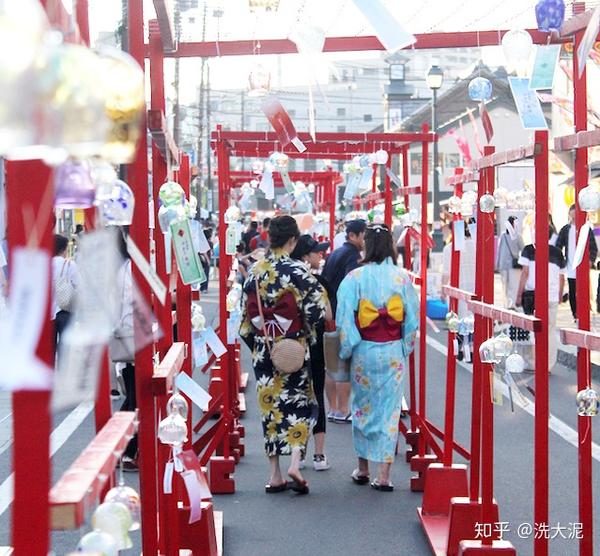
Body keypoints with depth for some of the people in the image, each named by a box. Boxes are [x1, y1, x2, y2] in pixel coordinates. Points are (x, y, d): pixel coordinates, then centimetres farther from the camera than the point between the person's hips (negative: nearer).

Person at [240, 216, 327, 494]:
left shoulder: (254, 271, 1)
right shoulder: (298, 271, -12)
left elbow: (246, 313, 7)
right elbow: (318, 309, -14)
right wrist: (307, 332, 7)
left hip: (263, 350, 4)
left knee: (270, 405, 11)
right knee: (300, 404, 8)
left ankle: (275, 475, 12)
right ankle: (295, 463, -9)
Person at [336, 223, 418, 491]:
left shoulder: (355, 277, -9)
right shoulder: (402, 277, -5)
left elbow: (344, 317, -9)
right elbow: (412, 318, 0)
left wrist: (346, 349, 2)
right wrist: (406, 348, 12)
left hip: (364, 351, 0)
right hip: (393, 353, 0)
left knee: (363, 408, 15)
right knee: (389, 409, 5)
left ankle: (363, 468, 24)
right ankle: (383, 475, 3)